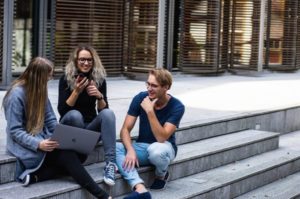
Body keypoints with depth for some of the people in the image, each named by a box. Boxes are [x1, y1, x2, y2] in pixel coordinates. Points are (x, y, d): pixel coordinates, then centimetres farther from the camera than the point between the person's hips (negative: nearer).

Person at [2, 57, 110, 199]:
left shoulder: (40, 89, 8)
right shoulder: (17, 94, -16)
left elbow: (50, 119, 10)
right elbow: (15, 131, -17)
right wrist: (38, 144, -30)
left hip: (43, 138, 8)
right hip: (27, 145, -8)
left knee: (79, 153, -18)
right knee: (67, 155, -28)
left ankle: (35, 175, -20)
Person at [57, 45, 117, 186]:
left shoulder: (99, 79, -2)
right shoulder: (66, 79, -9)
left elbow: (103, 110, -3)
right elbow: (62, 110, -15)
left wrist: (99, 96, -24)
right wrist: (76, 91, -28)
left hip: (91, 126, 3)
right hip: (70, 125, -2)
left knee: (108, 113, -28)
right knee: (75, 114, -36)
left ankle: (110, 162, -38)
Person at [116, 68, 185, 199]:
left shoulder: (176, 107, -18)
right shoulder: (140, 98, -9)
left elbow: (162, 138, -27)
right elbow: (125, 129, -11)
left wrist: (150, 111, -34)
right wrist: (130, 150, -29)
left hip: (163, 147, -3)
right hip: (141, 146, 3)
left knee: (156, 150, -40)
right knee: (115, 147, -27)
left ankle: (161, 175, -4)